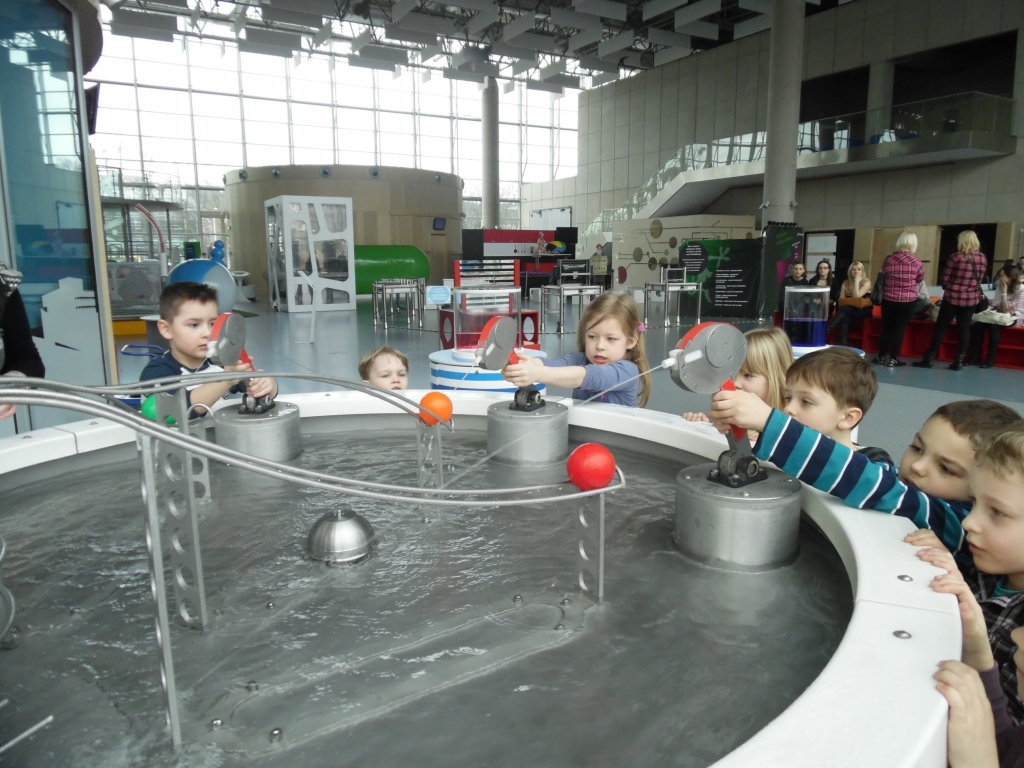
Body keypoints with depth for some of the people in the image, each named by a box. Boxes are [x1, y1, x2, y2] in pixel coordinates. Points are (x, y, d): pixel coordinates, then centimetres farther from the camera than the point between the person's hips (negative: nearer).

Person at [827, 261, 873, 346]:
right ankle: (842, 345, -37)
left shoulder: (866, 282, -6)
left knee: (845, 309, -34)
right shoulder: (846, 283, 7)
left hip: (863, 311, -3)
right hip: (848, 311, 3)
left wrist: (857, 281, -16)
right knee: (844, 318, -34)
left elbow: (856, 297, -20)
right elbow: (841, 300, 2)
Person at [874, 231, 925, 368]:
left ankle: (881, 357, 15)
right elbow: (920, 279, 9)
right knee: (899, 329, 4)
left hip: (888, 299, 2)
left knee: (886, 328, 11)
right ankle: (893, 359, 5)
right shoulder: (916, 262, -7)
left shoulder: (889, 259, -4)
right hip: (908, 300, -2)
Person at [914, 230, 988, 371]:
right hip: (972, 298, 4)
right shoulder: (983, 258, 3)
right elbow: (979, 279, 14)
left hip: (953, 296, -4)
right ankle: (959, 361, 8)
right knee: (964, 329, 7)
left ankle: (929, 359, 3)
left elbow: (945, 278, -8)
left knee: (941, 327, 2)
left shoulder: (956, 257, -13)